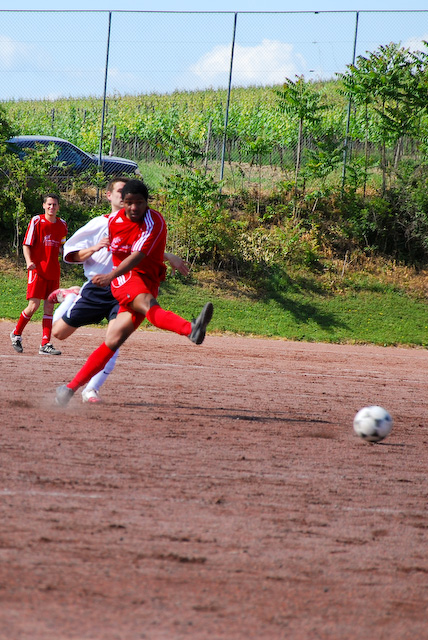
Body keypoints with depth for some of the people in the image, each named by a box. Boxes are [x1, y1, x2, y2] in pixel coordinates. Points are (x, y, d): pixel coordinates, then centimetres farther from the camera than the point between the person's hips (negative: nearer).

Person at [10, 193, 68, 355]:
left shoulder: (62, 225, 12)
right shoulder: (36, 221, -2)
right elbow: (26, 244, -4)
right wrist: (29, 261, -19)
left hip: (53, 272, 5)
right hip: (37, 269, -5)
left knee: (49, 307, 1)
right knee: (33, 306, -10)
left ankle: (45, 345, 2)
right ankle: (16, 334, 13)